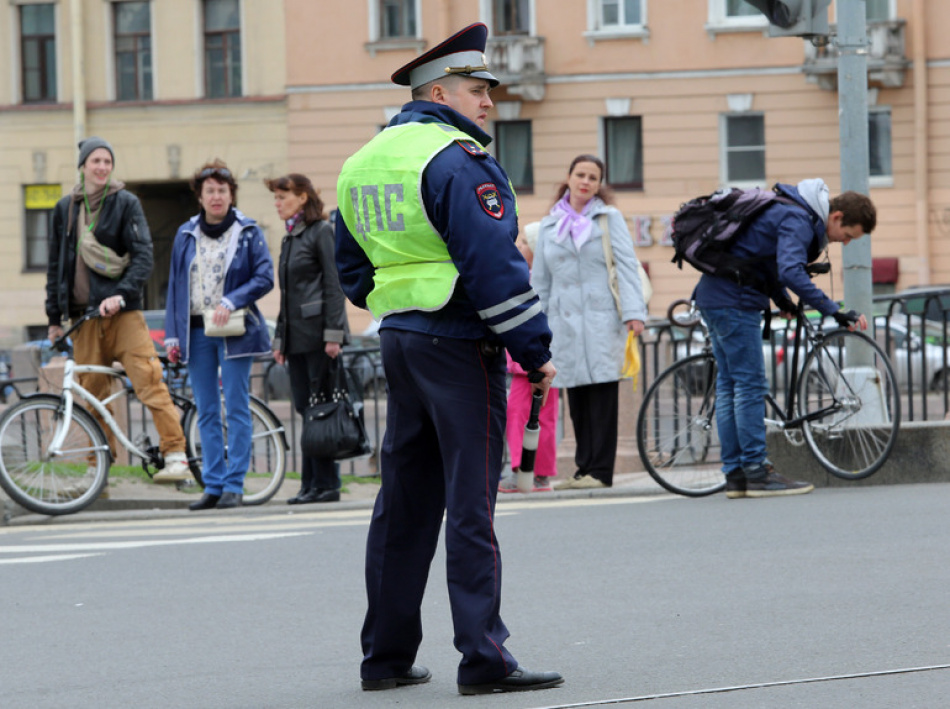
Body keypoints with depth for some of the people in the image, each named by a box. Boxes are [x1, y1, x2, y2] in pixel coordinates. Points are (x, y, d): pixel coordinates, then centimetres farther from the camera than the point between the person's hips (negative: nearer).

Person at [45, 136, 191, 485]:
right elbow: (56, 264, 18)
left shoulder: (126, 203, 3)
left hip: (123, 312, -3)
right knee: (92, 392, 3)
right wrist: (54, 316, 14)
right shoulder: (66, 209, 13)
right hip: (83, 313, 3)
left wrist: (121, 295, -19)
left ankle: (176, 457, -16)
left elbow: (143, 255, -5)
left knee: (149, 380, -14)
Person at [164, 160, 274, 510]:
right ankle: (213, 485, 10)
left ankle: (234, 485, 1)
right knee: (206, 413, 5)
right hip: (196, 331, 3)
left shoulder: (248, 232, 0)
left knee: (236, 409, -3)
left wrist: (231, 301, -17)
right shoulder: (186, 234, 9)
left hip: (234, 331, -3)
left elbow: (264, 278, -4)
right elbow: (175, 284, 11)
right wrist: (172, 335, 6)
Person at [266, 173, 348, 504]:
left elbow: (334, 285, -11)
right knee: (306, 411, 6)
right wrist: (279, 339, 18)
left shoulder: (322, 232, -5)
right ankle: (311, 485, 6)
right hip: (296, 337, 8)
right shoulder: (289, 240, 19)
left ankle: (326, 484, -4)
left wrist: (333, 334, -17)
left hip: (318, 333, -8)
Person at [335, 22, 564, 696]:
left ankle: (387, 655, 17)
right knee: (471, 501, -7)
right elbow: (492, 262, -18)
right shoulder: (453, 160, -14)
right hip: (460, 342, -8)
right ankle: (484, 659, -7)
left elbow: (353, 264, 22)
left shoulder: (364, 162, 15)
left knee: (406, 500, 13)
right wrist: (534, 349, -14)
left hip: (399, 338, 9)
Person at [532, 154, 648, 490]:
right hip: (564, 320, 3)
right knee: (576, 396, 1)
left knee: (603, 391, -8)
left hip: (601, 317, -3)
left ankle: (600, 471, -8)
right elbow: (540, 279, 19)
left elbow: (626, 265, 1)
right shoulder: (550, 225, 16)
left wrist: (633, 311, -10)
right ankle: (584, 468, 7)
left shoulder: (609, 218, 7)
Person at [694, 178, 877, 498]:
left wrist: (783, 301, 21)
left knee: (729, 386, 10)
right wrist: (835, 311, -31)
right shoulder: (798, 220, -17)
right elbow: (791, 272, -31)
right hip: (734, 301, -10)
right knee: (751, 385, -8)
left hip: (713, 297, 10)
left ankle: (735, 475, 12)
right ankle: (756, 472, -7)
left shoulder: (795, 212, 15)